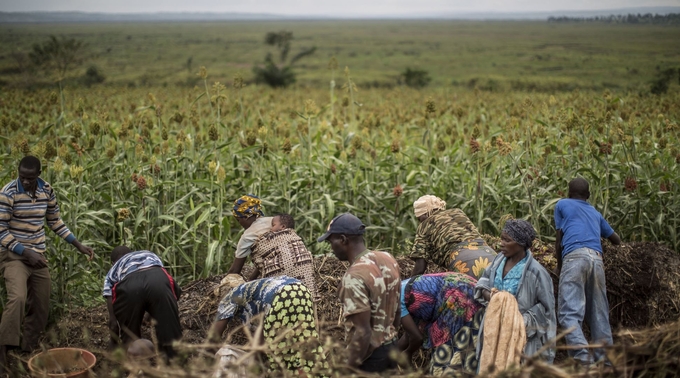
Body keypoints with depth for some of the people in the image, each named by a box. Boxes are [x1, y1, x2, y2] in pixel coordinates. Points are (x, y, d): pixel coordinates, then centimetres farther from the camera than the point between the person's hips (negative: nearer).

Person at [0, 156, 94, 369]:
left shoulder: (48, 191, 0)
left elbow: (55, 222, 13)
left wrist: (79, 246, 9)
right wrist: (27, 253, -21)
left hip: (38, 257, 6)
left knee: (41, 308, 8)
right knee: (17, 298, -29)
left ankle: (27, 352, 24)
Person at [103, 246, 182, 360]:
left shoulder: (112, 272, 38)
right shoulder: (150, 254, 46)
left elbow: (113, 319, 31)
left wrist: (113, 346, 43)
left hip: (128, 286, -1)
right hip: (158, 279, 1)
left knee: (129, 338, 23)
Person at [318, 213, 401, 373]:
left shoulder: (354, 277, -24)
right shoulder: (388, 259, 1)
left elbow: (363, 333, -26)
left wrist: (348, 369, -18)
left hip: (370, 356, -8)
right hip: (391, 349, 8)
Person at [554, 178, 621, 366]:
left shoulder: (562, 205, 20)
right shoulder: (595, 213, 31)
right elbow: (617, 240, 39)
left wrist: (559, 266, 28)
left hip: (575, 256, -5)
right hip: (597, 259, 5)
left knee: (569, 312, -13)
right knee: (599, 314, 9)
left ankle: (582, 355, -31)